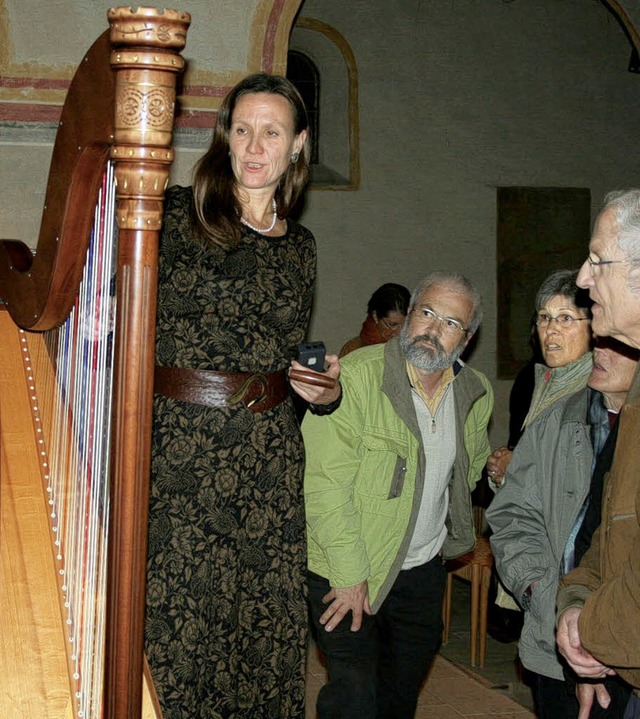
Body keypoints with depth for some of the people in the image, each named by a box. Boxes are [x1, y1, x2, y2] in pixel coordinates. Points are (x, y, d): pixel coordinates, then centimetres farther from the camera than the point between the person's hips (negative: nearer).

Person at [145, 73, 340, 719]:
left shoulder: (299, 247, 14)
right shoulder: (174, 213, -1)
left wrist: (324, 391, 4)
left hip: (268, 463, 4)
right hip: (175, 448, -4)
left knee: (264, 621, 6)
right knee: (172, 623, -3)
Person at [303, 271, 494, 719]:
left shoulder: (476, 394, 1)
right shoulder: (356, 377, -19)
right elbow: (327, 484, -22)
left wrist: (449, 538, 15)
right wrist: (349, 576, -22)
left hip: (425, 568, 6)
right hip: (347, 570, -6)